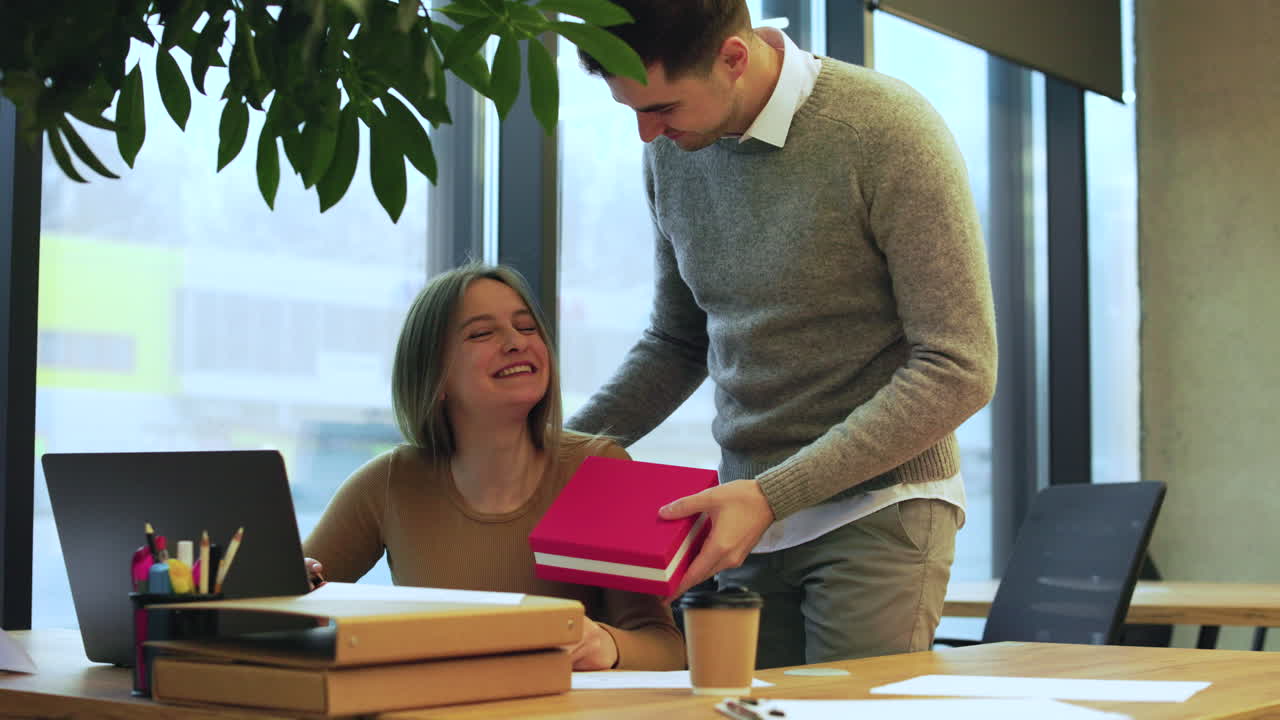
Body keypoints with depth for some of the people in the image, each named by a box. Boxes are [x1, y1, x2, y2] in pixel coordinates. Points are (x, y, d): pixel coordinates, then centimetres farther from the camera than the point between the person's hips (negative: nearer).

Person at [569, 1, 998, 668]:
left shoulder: (890, 131, -15)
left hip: (878, 510, -5)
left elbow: (959, 369, -16)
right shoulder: (670, 151, 5)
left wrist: (773, 495, -20)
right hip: (750, 512, 5)